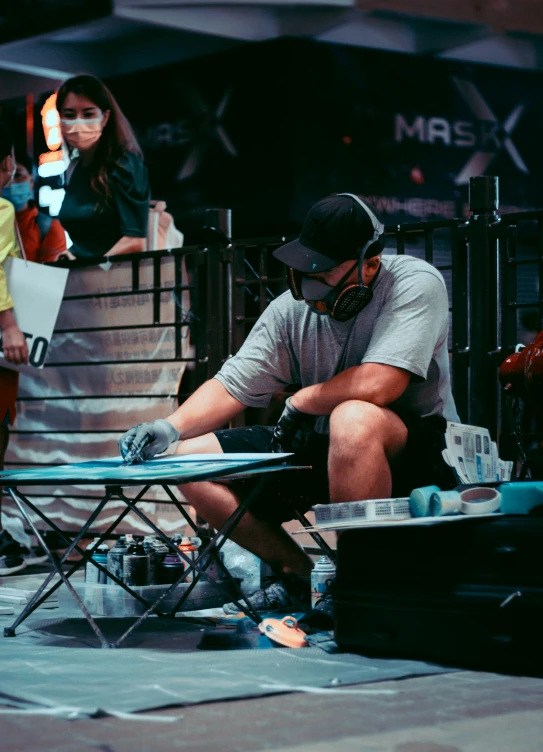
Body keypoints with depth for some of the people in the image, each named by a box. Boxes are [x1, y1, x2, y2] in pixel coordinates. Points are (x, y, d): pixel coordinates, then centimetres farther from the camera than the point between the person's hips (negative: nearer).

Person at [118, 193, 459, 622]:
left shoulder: (415, 284, -17)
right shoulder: (293, 309, -1)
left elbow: (377, 385, -29)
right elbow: (231, 387, 2)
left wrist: (300, 402, -13)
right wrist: (170, 427, -16)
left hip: (417, 456, -6)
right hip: (322, 449, 6)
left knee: (353, 419, -40)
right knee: (193, 460, -4)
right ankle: (298, 575, 10)